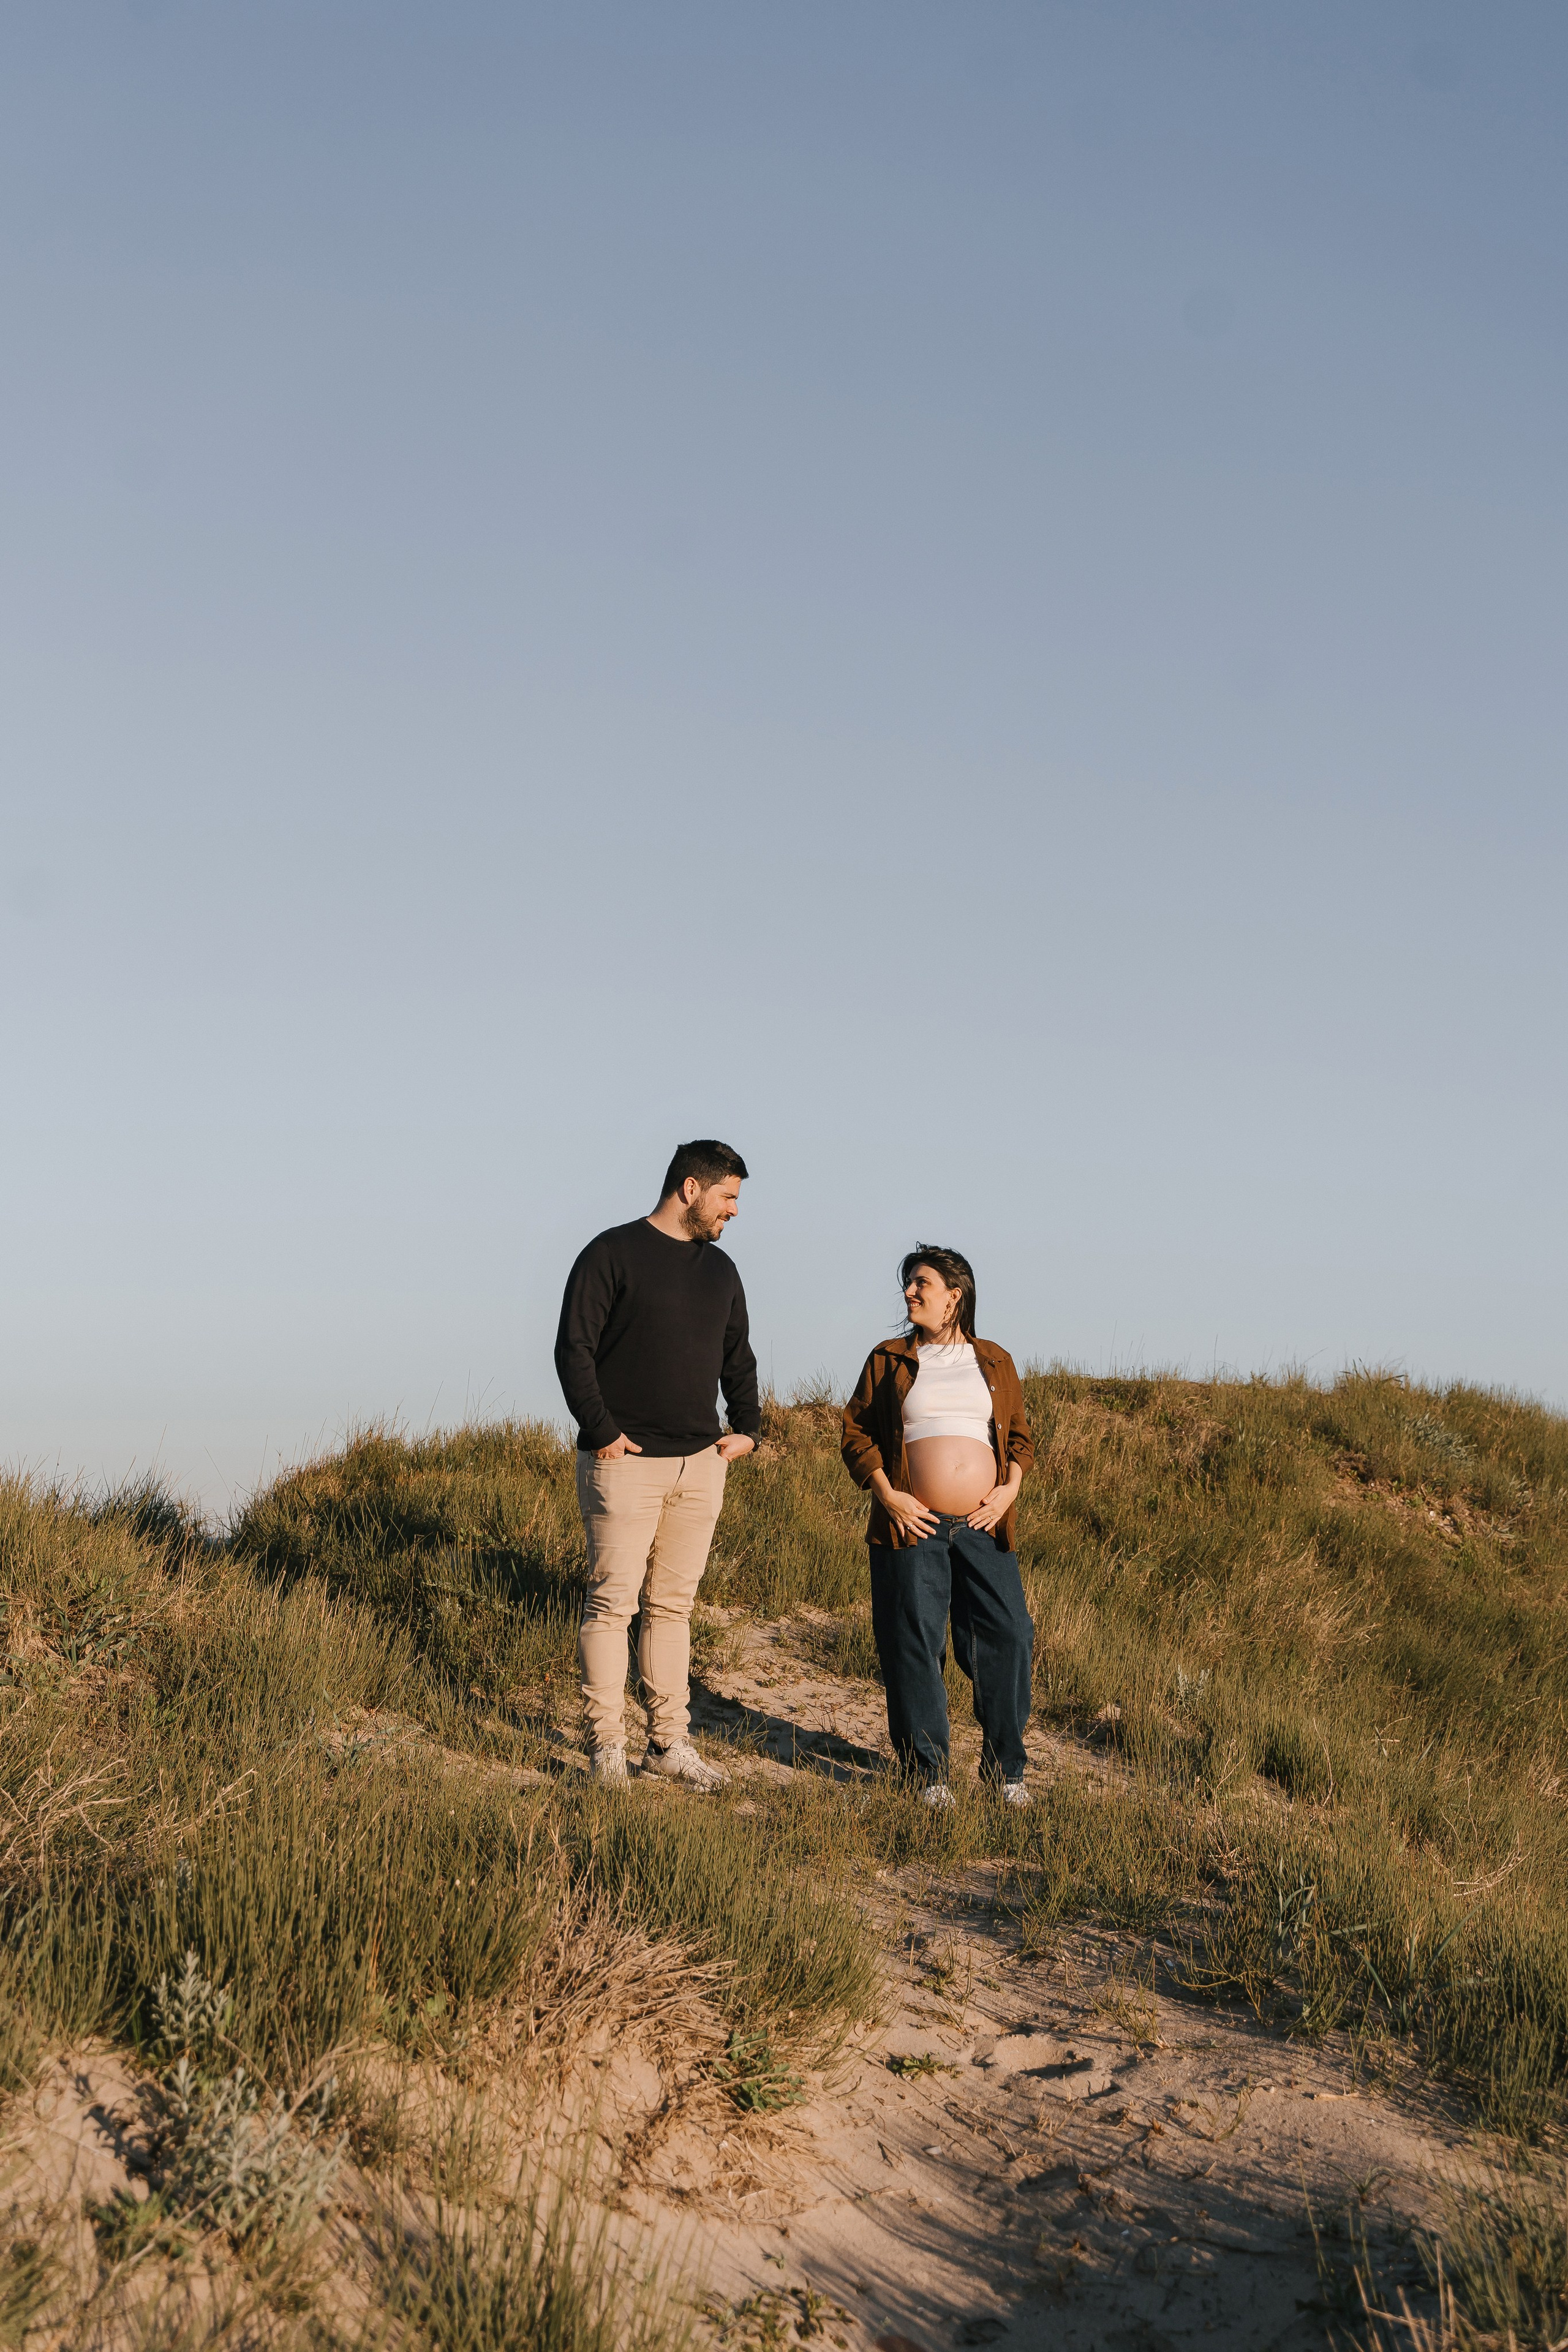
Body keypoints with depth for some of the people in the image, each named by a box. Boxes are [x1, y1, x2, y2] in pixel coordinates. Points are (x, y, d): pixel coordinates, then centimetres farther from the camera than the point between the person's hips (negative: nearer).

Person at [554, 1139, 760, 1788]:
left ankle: (670, 1742, 13)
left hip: (700, 1465, 6)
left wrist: (746, 1428, 13)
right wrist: (601, 1432, -13)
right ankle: (607, 1747, 0)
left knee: (673, 1605, 9)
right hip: (626, 1463, -6)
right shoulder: (613, 1253, -5)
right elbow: (574, 1350, -9)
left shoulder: (720, 1270, 16)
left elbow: (738, 1357, 26)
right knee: (612, 1602, -6)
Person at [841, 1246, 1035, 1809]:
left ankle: (1005, 1767, 10)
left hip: (983, 1527, 1)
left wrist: (1009, 1490, -2)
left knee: (1009, 1637, -4)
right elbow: (856, 1431, 6)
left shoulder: (994, 1361, 13)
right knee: (914, 1645, -1)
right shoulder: (889, 1360, 9)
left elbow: (1021, 1436, 16)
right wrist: (886, 1494, -7)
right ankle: (929, 1773, 9)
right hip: (913, 1526, -1)